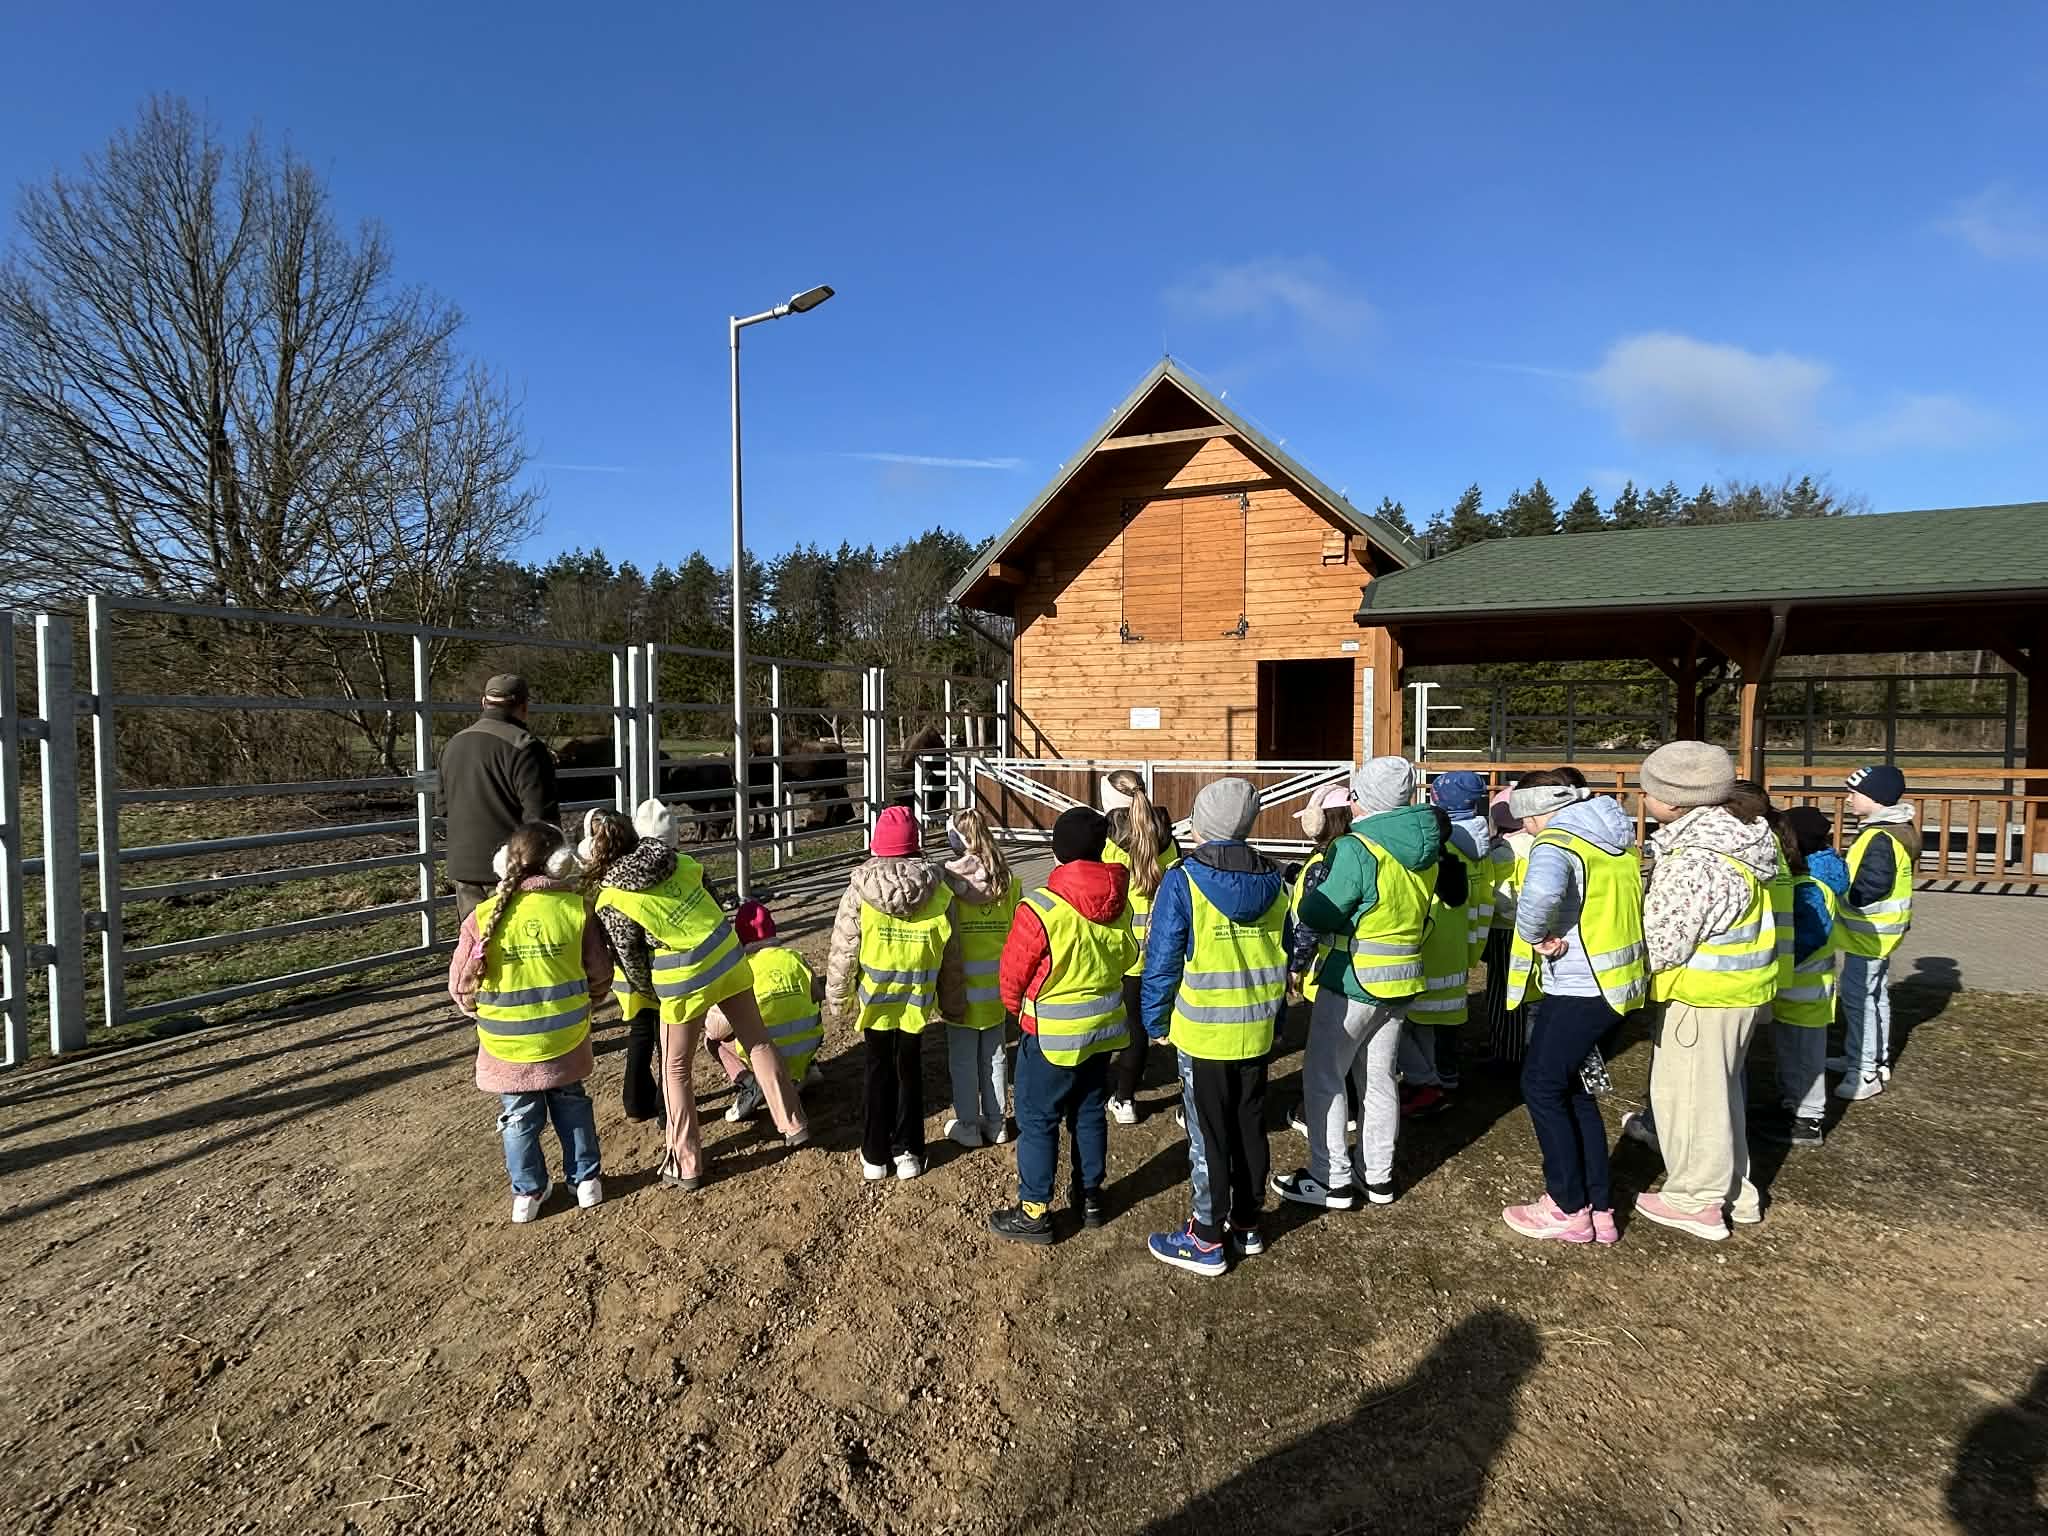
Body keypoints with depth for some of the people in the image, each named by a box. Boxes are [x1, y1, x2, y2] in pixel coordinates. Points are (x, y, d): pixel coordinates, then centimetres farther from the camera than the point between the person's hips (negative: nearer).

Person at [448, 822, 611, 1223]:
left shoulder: (483, 917, -11)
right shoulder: (575, 908, -10)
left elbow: (461, 985, -4)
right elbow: (600, 975, -2)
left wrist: (481, 1012, 17)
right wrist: (585, 1004, 18)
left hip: (507, 1043, -1)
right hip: (565, 1037, 1)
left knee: (519, 1116, 16)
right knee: (571, 1104, 20)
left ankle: (528, 1192, 27)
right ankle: (586, 1178, 29)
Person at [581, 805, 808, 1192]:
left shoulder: (610, 901, -11)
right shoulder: (680, 863, 0)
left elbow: (631, 960, -5)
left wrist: (649, 997, 13)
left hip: (684, 983, -5)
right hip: (727, 959, 5)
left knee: (676, 1071, 14)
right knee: (758, 1041, 20)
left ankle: (686, 1166, 20)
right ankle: (793, 1125, 32)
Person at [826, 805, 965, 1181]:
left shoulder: (860, 890, -13)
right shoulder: (938, 890, -8)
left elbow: (843, 952, -8)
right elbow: (950, 956, 0)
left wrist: (839, 999, 5)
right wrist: (953, 1003, 12)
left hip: (874, 998, -1)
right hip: (917, 1000, 1)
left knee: (878, 1073, 13)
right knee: (909, 1071, 16)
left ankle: (875, 1155, 21)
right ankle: (908, 1151, 23)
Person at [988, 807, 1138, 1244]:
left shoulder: (1041, 908, -24)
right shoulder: (1120, 902, -6)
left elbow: (1013, 974, -13)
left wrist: (1019, 1008, 7)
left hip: (1053, 1033, -6)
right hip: (1104, 1026, 6)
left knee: (1037, 1119, 7)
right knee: (1090, 1112, 19)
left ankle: (1034, 1212, 15)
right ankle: (1091, 1196, 32)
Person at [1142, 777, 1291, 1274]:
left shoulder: (1183, 881, -16)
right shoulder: (1274, 881, 1)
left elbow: (1162, 959, -13)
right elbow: (1285, 955, 8)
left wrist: (1156, 1019, 0)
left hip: (1203, 1033, -5)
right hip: (1257, 1031, 5)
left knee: (1208, 1136, 6)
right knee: (1250, 1127, 17)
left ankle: (1207, 1239, 17)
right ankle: (1246, 1225, 31)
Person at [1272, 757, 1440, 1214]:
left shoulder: (1357, 850, -22)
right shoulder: (1427, 847, 2)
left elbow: (1318, 915, -19)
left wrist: (1315, 884, -1)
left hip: (1354, 980, -7)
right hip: (1402, 978, 8)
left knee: (1323, 1076, 6)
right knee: (1379, 1079, 17)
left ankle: (1332, 1180, 10)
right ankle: (1377, 1176, 26)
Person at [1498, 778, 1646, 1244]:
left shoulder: (1556, 844, -17)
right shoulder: (1621, 838, 11)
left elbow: (1539, 893, -39)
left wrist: (1536, 935, -20)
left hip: (1579, 989, -9)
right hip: (1617, 984, 9)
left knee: (1542, 1087, 5)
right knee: (1573, 1088, 18)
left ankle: (1569, 1209, 12)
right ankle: (1599, 1208, 23)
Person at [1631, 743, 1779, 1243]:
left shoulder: (1696, 860, -27)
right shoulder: (1741, 831, 4)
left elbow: (1661, 941, -23)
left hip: (1703, 995, -10)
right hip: (1742, 986, 10)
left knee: (1687, 1091, 5)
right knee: (1719, 1088, 22)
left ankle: (1695, 1201, 19)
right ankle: (1735, 1190, 35)